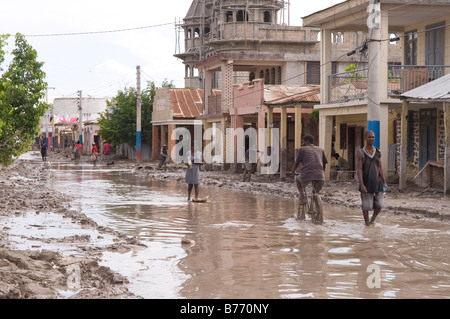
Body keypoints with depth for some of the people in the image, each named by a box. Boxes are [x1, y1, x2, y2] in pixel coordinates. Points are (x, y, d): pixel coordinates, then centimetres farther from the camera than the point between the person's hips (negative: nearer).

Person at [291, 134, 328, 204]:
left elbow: (297, 163, 20)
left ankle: (302, 196, 10)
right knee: (316, 194, 30)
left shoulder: (302, 149, 13)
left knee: (297, 179, 31)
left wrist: (293, 171, 41)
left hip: (306, 176, -3)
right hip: (320, 177, 3)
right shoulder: (320, 149, 22)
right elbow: (324, 164, 27)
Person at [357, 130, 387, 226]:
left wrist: (384, 182, 8)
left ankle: (372, 219, 26)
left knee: (379, 205, 1)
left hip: (377, 182, 4)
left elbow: (380, 168, 12)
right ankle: (367, 224, 12)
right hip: (366, 183, -4)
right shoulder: (361, 153, -5)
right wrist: (361, 185, -17)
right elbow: (359, 169, -9)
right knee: (366, 206, -1)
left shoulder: (378, 152, 8)